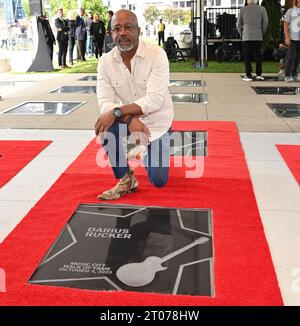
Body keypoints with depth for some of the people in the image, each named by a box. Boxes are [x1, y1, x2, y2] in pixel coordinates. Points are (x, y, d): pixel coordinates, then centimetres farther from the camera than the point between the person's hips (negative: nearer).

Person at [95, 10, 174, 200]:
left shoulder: (157, 54, -21)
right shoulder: (106, 61, -11)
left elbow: (155, 99, -30)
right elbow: (105, 103, -17)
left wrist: (116, 112, -38)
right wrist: (129, 119, -36)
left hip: (157, 122, -2)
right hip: (127, 118, 2)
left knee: (159, 182, -3)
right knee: (104, 126, -31)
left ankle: (153, 150, 33)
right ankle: (126, 180, -10)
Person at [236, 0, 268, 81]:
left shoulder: (243, 9, 1)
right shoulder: (262, 9, 4)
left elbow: (238, 24, 4)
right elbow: (265, 22, 3)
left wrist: (242, 34, 15)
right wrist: (262, 33, 14)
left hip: (246, 37, -1)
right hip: (258, 37, 1)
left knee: (247, 57, 2)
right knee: (258, 56, 11)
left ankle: (248, 76, -2)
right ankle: (259, 74, 10)